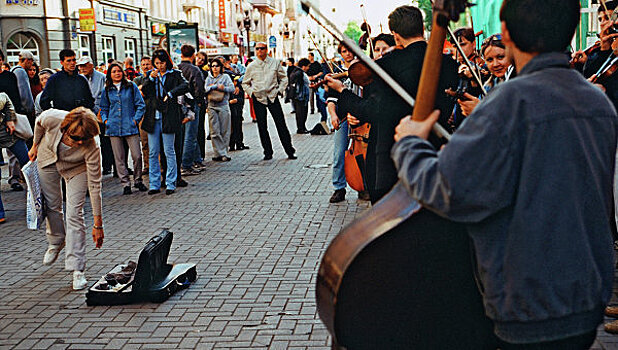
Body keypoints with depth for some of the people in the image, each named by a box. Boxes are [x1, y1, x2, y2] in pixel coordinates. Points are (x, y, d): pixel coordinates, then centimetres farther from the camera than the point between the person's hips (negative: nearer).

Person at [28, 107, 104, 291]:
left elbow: (95, 185, -32)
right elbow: (39, 123, -8)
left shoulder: (91, 148, -39)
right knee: (51, 205, 13)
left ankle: (77, 270, -8)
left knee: (74, 214, -13)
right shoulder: (51, 118, -36)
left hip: (76, 168, -3)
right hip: (48, 158, 3)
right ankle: (56, 242, 43)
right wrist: (35, 146, 7)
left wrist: (98, 225, -30)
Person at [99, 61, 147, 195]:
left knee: (137, 156, -6)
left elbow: (140, 105, 3)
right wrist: (105, 120, 4)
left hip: (130, 127, -2)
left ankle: (138, 180, 13)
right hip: (114, 128, 2)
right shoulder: (107, 90, 10)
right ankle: (125, 184, 10)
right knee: (119, 158, 2)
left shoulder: (131, 86, 3)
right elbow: (104, 108, 20)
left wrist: (136, 119, -6)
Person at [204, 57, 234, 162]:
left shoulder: (225, 77, 11)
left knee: (225, 131, -3)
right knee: (215, 132, -5)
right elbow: (206, 89, -1)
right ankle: (221, 153, -3)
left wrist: (223, 88, -15)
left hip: (224, 106, -1)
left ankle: (221, 153, 4)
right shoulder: (208, 78, 17)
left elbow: (232, 88, -2)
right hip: (212, 107, 2)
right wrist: (217, 86, -9)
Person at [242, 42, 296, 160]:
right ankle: (267, 152, 9)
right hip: (258, 98, 1)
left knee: (281, 124, -4)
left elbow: (283, 78, 13)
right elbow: (245, 83, 15)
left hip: (273, 96, -1)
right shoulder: (251, 66, 6)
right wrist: (251, 93, 0)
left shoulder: (275, 63, 6)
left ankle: (290, 151, 1)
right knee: (262, 126, 1)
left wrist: (280, 90, 0)